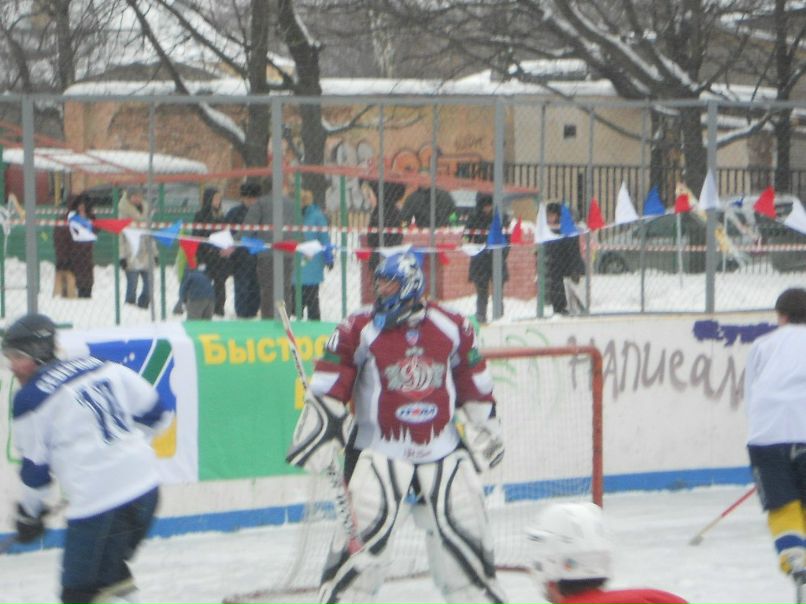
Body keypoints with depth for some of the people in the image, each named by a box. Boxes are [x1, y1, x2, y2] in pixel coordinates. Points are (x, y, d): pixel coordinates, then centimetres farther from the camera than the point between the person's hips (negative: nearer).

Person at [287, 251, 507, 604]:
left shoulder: (452, 328, 2)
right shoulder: (360, 330, -6)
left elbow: (474, 386, 13)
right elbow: (329, 389, -4)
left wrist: (485, 429, 16)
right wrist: (319, 429, -10)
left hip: (443, 448, 3)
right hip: (378, 450, -3)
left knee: (464, 527, 7)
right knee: (363, 529, -11)